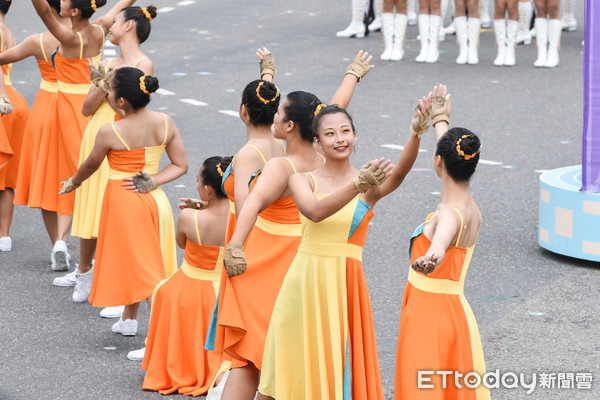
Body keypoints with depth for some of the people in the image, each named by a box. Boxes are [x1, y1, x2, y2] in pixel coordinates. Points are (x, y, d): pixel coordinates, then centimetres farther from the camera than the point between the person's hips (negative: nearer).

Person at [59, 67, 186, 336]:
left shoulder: (110, 132, -17)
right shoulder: (166, 124, -3)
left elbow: (91, 165, 1)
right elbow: (181, 165, 0)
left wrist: (73, 183, 21)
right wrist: (154, 181, -6)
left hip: (122, 200, -6)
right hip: (155, 200, 6)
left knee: (142, 267, -1)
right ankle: (129, 320, 35)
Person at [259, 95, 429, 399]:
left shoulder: (371, 183, 1)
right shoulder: (303, 180, 3)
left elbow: (400, 172, -20)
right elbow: (315, 211, -18)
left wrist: (416, 132, -39)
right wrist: (358, 185, -32)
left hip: (345, 283, -1)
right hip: (304, 281, 1)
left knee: (339, 364, 1)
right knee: (297, 367, 7)